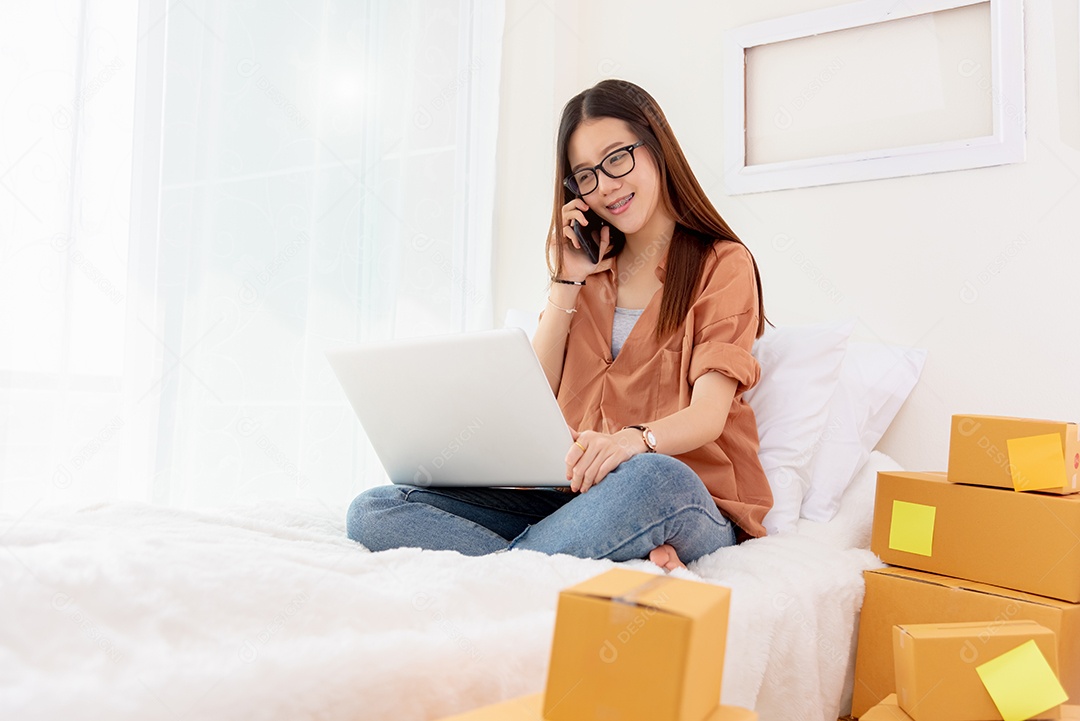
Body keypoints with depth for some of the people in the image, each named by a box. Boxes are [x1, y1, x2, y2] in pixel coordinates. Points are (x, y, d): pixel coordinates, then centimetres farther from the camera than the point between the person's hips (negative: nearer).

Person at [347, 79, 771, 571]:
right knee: (374, 511, -15)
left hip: (689, 506, -5)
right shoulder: (590, 265, 21)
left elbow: (709, 414, -11)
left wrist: (636, 439, -32)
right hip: (578, 492, 5)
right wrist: (566, 282, 4)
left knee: (653, 478, -42)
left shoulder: (722, 263, 5)